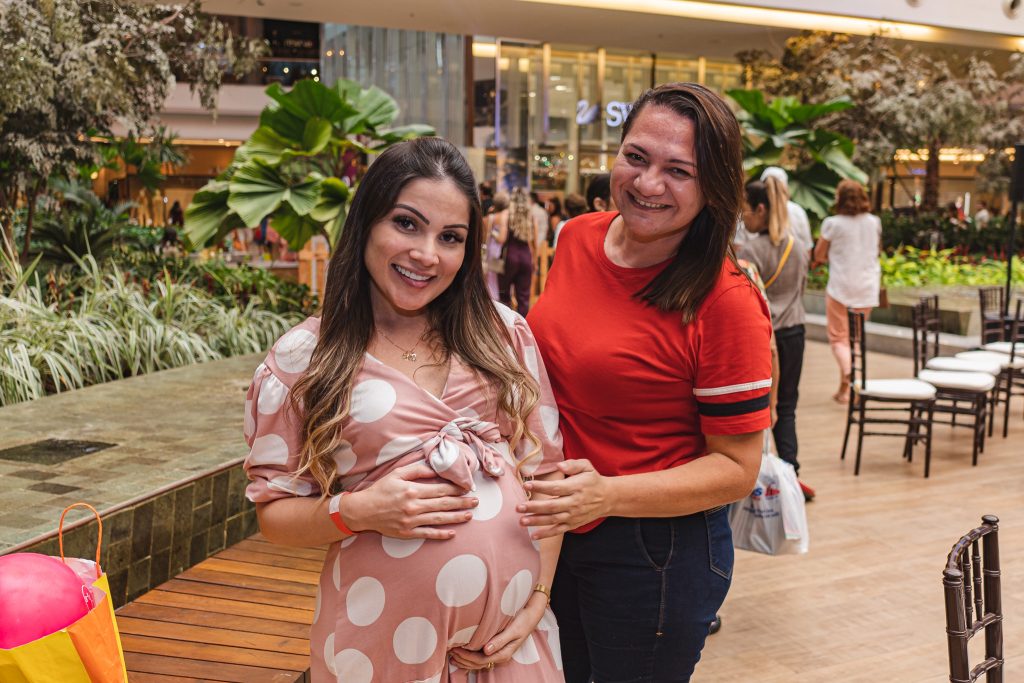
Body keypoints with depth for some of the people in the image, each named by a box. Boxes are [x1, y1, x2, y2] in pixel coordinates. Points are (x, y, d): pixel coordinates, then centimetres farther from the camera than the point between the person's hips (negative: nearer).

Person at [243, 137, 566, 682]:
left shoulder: (504, 334, 2)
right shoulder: (300, 360, -3)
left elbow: (546, 469, 5)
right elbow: (274, 513, 1)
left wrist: (539, 597, -4)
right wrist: (355, 511, -17)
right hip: (386, 635, -2)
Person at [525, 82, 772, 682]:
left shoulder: (726, 301, -22)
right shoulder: (578, 238, -3)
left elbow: (737, 467, -18)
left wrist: (608, 495, -30)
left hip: (657, 553, -6)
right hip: (553, 534, 6)